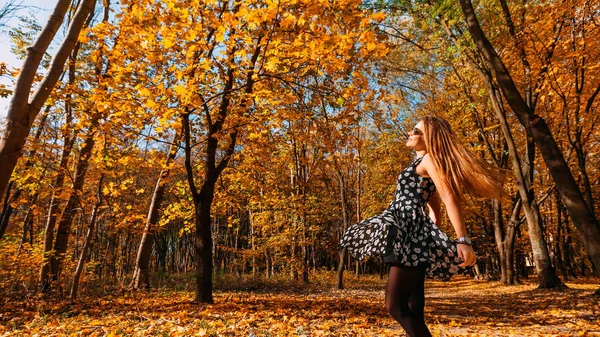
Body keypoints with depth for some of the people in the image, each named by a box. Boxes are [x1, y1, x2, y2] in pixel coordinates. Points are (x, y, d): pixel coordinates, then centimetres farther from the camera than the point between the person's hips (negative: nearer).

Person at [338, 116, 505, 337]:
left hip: (410, 232, -10)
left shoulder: (429, 159, -1)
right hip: (410, 232, 10)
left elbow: (449, 197, -15)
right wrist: (432, 241, 27)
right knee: (413, 310, 8)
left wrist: (462, 240, -25)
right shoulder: (424, 166, 27)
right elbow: (434, 210, 29)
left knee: (396, 306, -14)